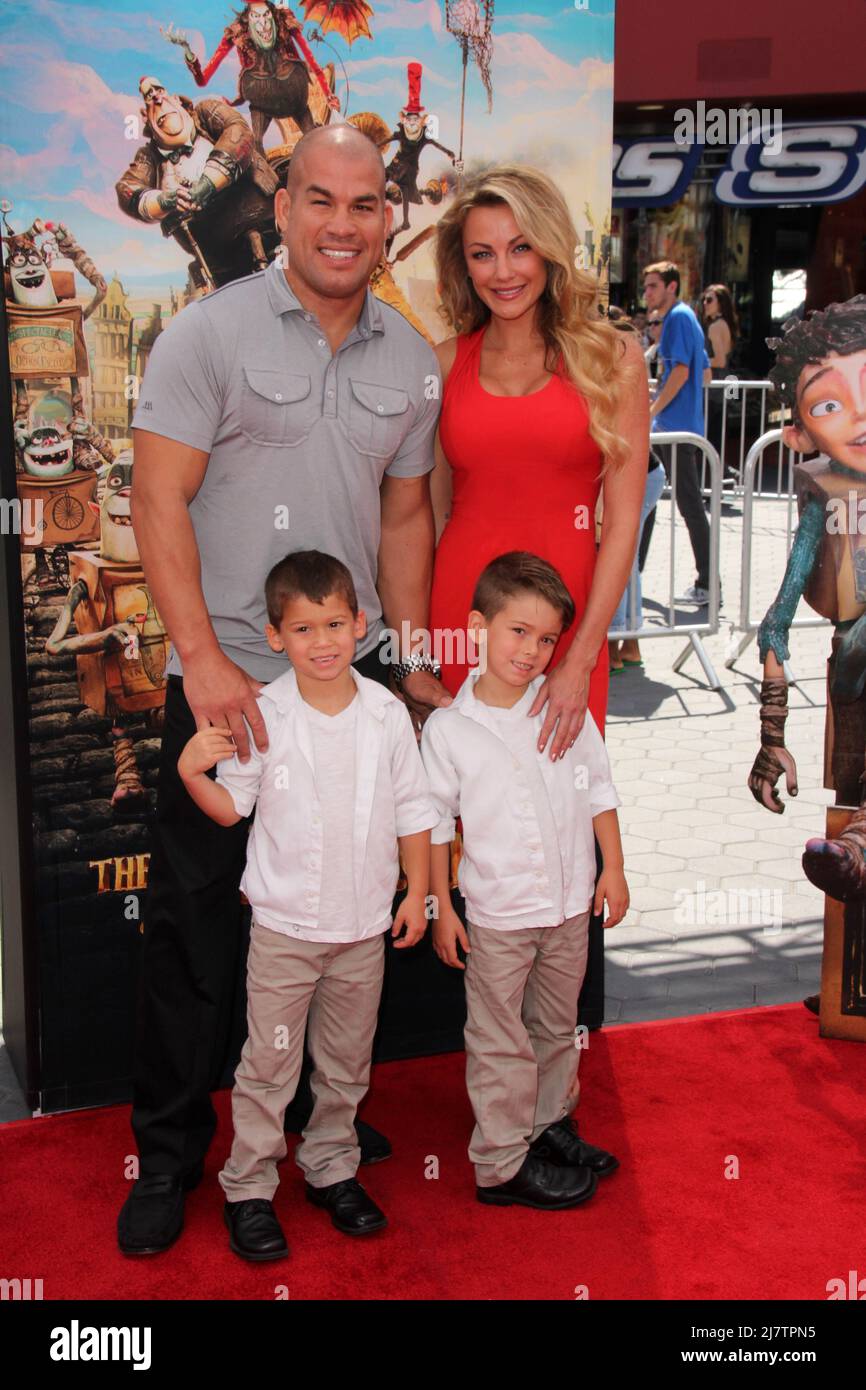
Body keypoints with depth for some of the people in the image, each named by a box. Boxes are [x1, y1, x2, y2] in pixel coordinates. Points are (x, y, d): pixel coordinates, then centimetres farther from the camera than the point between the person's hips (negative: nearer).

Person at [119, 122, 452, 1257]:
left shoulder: (411, 359, 9)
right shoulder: (212, 332, -6)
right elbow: (160, 500, -10)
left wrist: (411, 662, 8)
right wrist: (204, 660, -18)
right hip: (225, 682, -4)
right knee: (195, 919, 3)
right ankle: (169, 1153, 20)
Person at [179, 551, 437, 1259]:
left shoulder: (388, 713, -3)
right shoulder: (262, 716, -8)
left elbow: (412, 811, 5)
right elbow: (231, 806, -1)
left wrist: (418, 893, 5)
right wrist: (192, 772, -20)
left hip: (364, 927, 2)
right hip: (284, 926, -2)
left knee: (347, 1061, 15)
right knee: (269, 1061, 4)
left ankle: (332, 1168, 33)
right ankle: (248, 1187, 18)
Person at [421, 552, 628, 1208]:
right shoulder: (447, 728, -9)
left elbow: (599, 789, 7)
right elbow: (434, 821, -2)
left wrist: (613, 866, 5)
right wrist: (441, 906, -2)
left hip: (569, 905, 3)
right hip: (497, 913, -3)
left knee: (558, 1027, 20)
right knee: (500, 1043, 7)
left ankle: (551, 1123, 39)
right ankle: (502, 1163, 19)